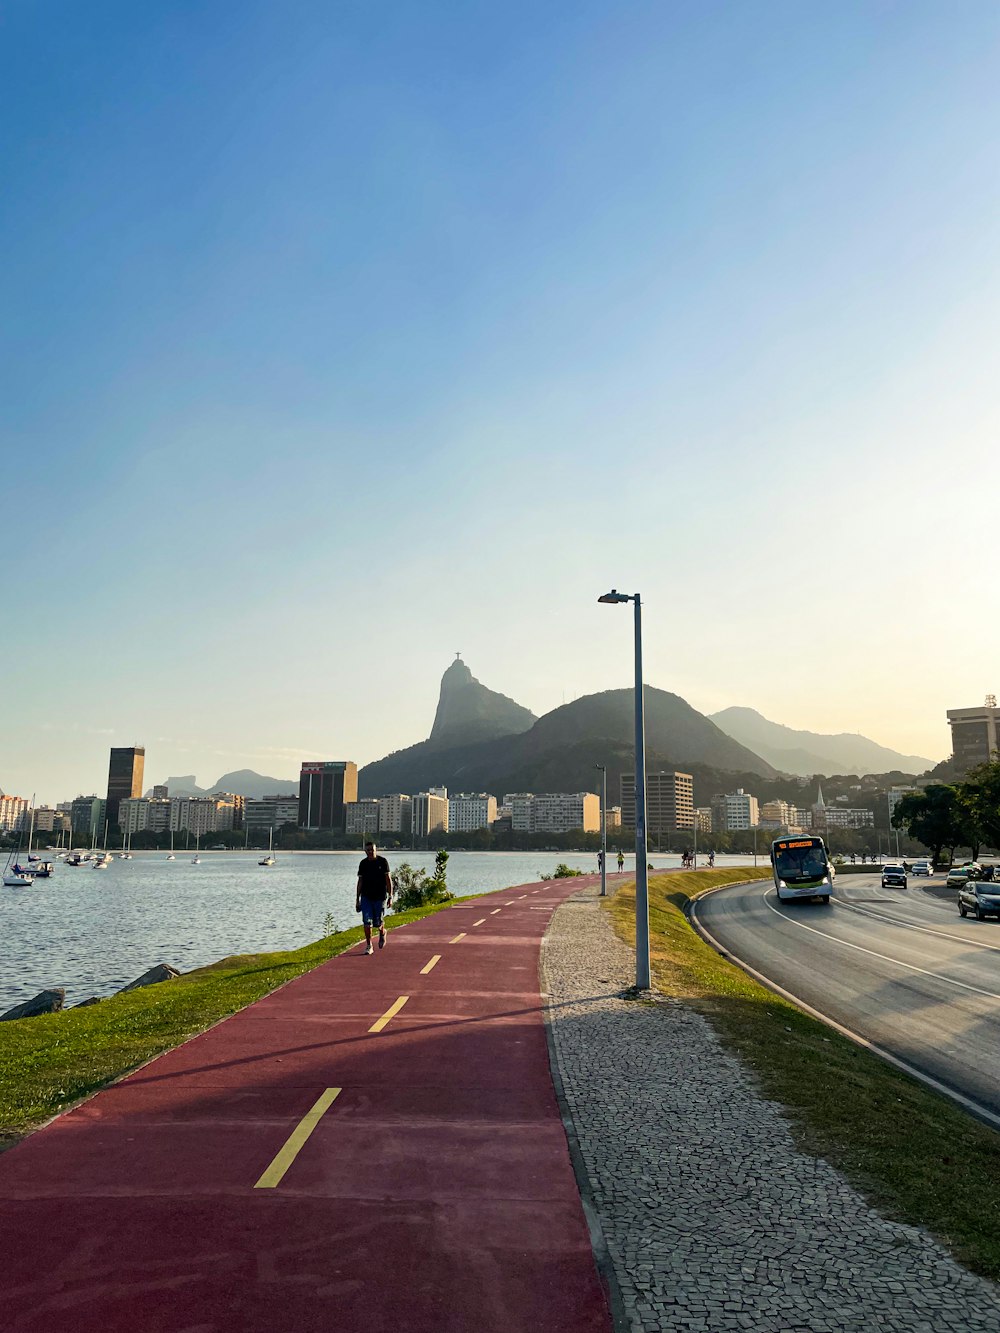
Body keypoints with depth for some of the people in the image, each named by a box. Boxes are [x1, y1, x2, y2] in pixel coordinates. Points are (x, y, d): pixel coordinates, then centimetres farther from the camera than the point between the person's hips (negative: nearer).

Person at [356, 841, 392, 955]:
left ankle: (382, 932, 35)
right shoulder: (363, 864, 4)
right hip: (366, 897, 2)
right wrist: (357, 899, 8)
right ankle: (368, 946, 4)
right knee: (367, 921, -7)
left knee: (378, 922, 0)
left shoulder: (382, 861, -3)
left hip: (380, 896, -2)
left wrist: (390, 896, -9)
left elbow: (388, 879, -2)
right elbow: (360, 881, 9)